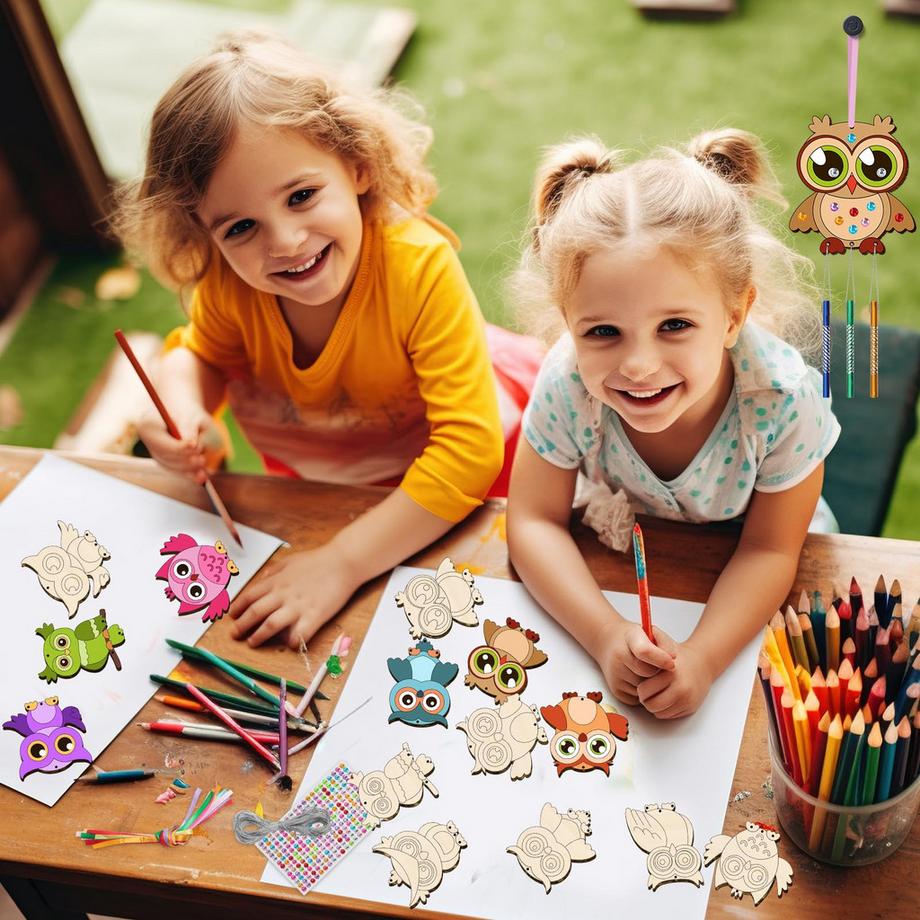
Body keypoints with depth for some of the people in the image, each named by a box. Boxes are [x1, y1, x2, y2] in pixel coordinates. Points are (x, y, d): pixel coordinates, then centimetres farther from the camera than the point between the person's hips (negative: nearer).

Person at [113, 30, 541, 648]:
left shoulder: (419, 267, -40)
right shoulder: (228, 281, -25)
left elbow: (469, 446, -42)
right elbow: (200, 354, -2)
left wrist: (342, 563, -45)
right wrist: (180, 405, -28)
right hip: (311, 471, 4)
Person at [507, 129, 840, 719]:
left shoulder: (785, 398, -38)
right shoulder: (566, 385, -34)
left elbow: (770, 550, -24)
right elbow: (535, 520, -22)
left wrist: (703, 658, -37)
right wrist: (606, 635, -35)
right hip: (626, 539, 0)